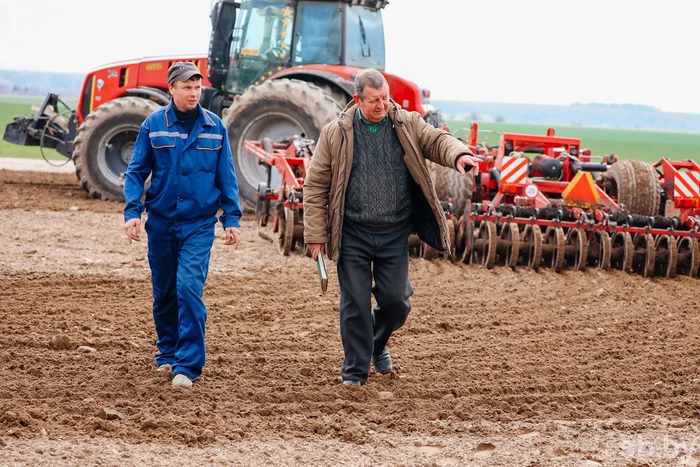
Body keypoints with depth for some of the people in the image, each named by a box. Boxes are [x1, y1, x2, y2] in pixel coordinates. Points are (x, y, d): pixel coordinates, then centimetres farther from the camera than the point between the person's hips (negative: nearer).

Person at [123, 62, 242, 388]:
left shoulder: (214, 127, 1)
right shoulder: (154, 125, -1)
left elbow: (226, 177, 7)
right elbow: (137, 171, 3)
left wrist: (232, 218, 1)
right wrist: (132, 211, -9)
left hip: (199, 225, -1)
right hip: (161, 223, 2)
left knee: (189, 289, -15)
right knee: (164, 292, 12)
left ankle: (187, 365, -13)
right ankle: (167, 352, 32)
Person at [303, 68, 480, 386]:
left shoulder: (407, 124, 3)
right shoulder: (336, 133, -4)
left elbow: (436, 140, -11)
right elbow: (316, 186, -1)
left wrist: (458, 155, -36)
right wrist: (316, 234, -5)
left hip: (394, 234, 2)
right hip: (353, 235, -2)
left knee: (395, 301, 6)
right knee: (355, 304, 2)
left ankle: (378, 344, 38)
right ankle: (355, 369, 17)